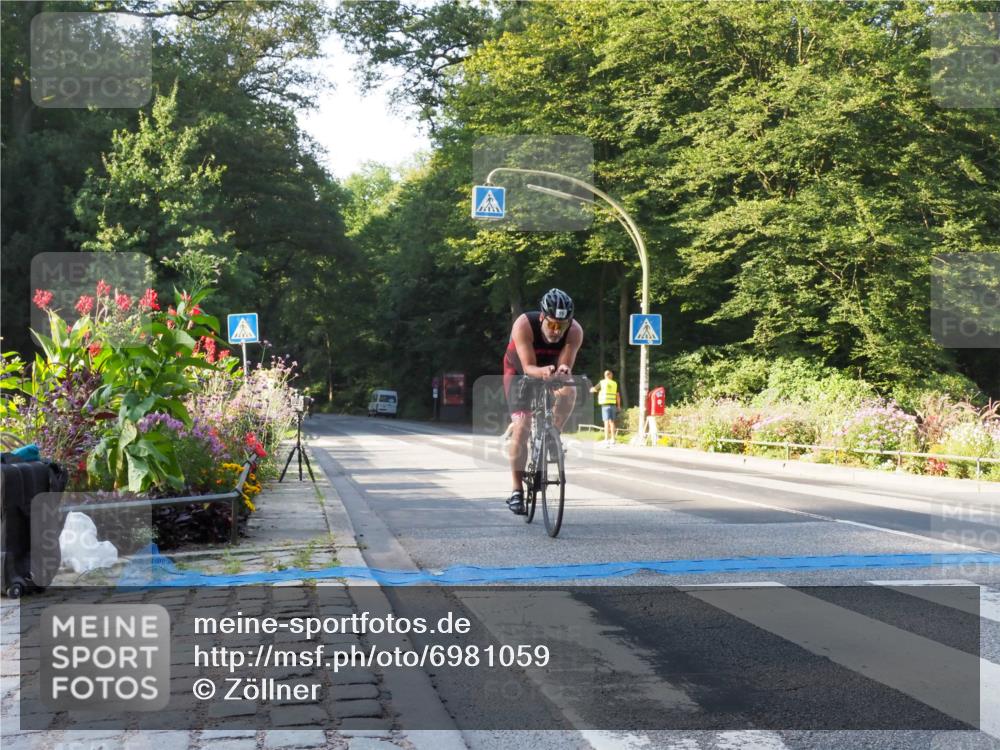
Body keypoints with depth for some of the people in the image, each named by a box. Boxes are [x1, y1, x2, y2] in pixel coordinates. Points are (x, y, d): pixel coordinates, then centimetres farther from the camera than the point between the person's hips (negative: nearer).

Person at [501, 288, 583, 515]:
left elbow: (566, 367, -30)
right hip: (520, 372, -2)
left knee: (569, 391, -32)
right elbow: (528, 367, -36)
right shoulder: (524, 325, -34)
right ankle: (517, 490, -7)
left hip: (552, 372, 2)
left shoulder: (575, 332, -28)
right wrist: (543, 371, -57)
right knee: (521, 427, -16)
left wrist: (563, 372, -54)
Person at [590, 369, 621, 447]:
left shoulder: (602, 383, 0)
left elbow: (592, 390, 8)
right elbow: (618, 396, 7)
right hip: (613, 404, 3)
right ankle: (612, 439, 11)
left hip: (605, 404, -3)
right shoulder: (615, 384, 8)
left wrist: (593, 389, 31)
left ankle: (606, 440, -13)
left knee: (607, 422, -8)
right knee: (612, 422, 10)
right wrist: (619, 406, 13)